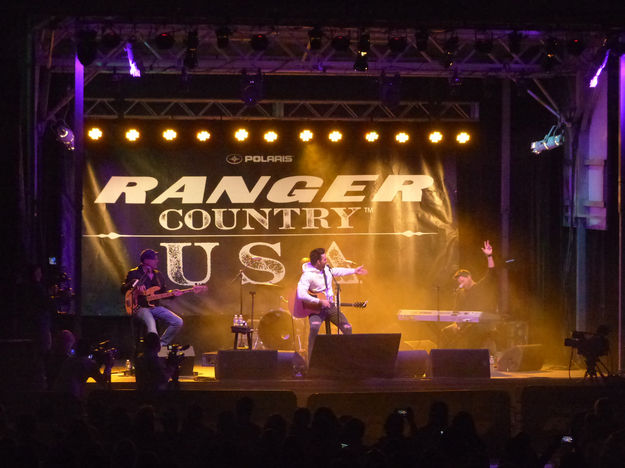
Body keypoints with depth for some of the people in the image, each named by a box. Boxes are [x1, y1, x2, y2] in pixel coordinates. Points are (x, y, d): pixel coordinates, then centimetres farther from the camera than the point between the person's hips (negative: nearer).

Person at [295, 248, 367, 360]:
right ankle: (311, 359, -30)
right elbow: (301, 295, -32)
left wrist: (354, 271, 33)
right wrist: (320, 301, -30)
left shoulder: (327, 269, 4)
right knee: (314, 327, -36)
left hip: (329, 306, 7)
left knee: (347, 328, -5)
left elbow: (337, 271, 29)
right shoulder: (307, 275, -20)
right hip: (315, 308, -7)